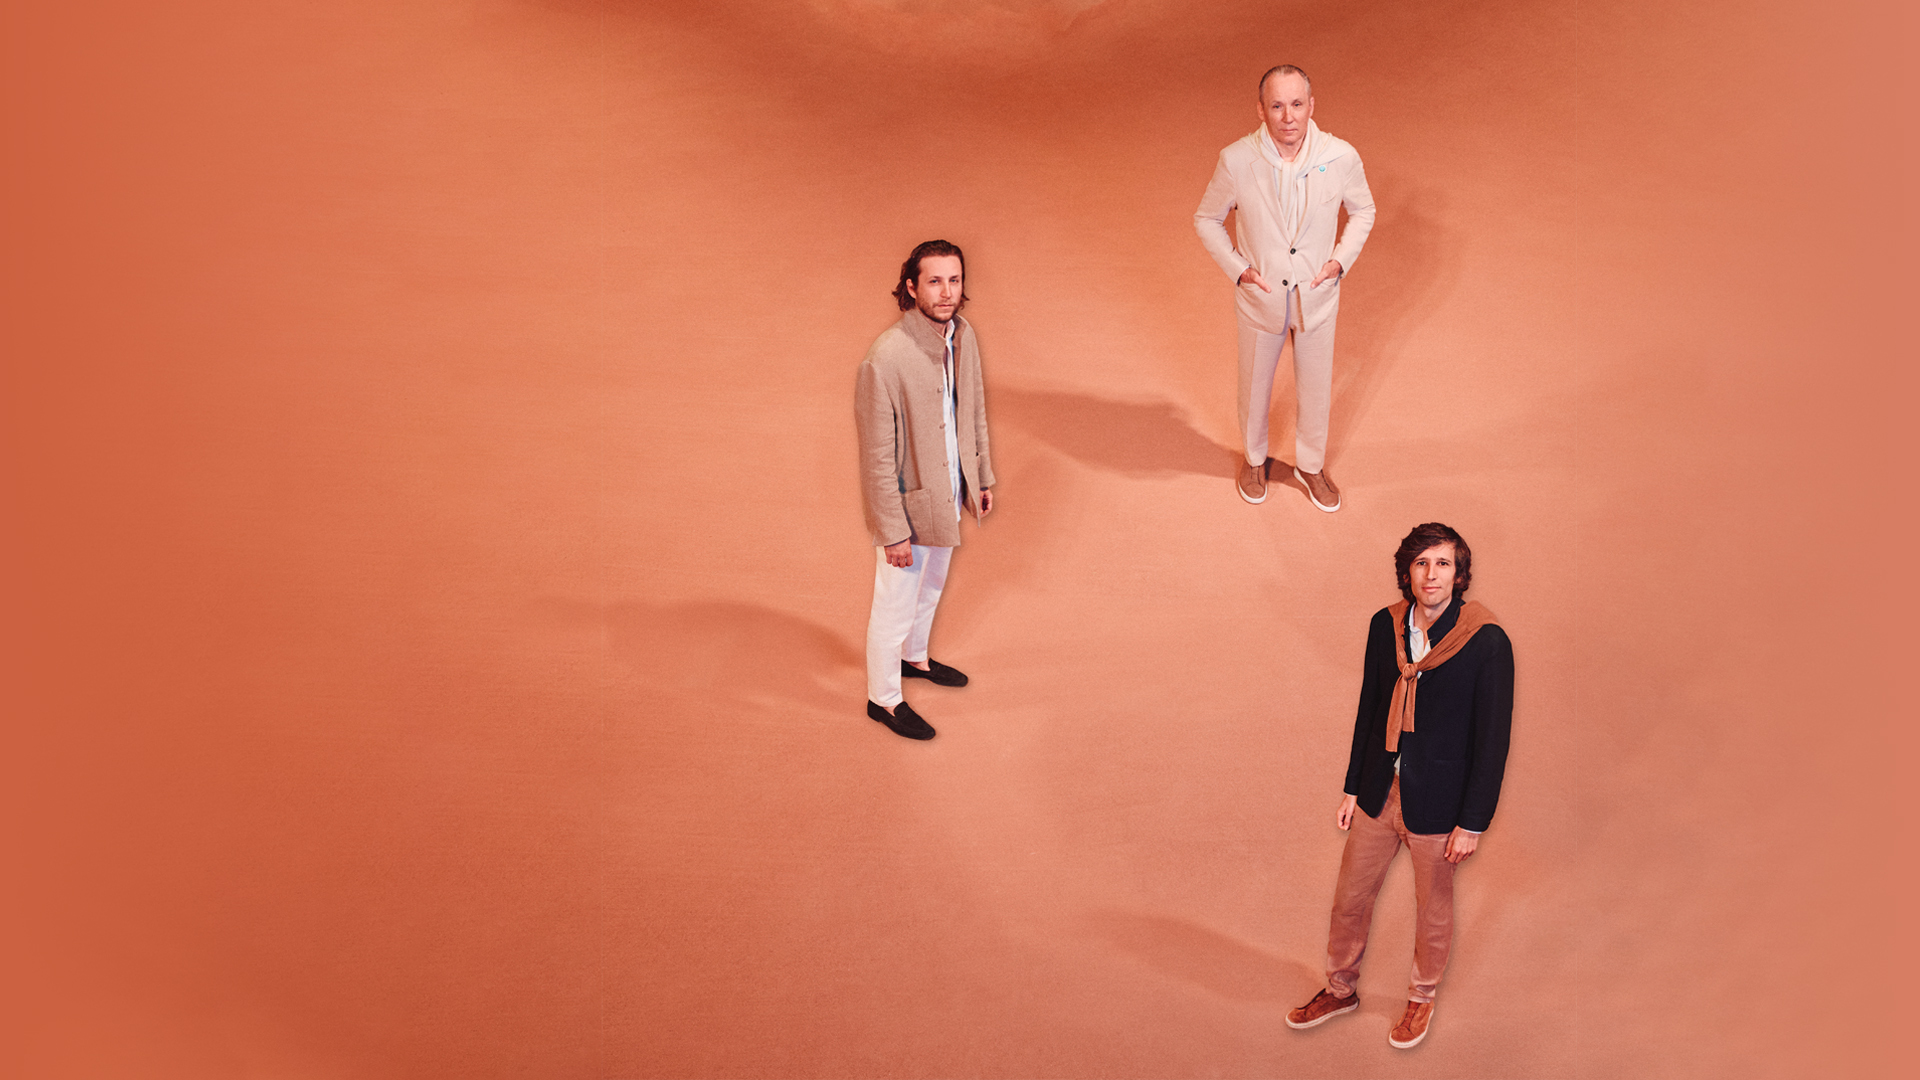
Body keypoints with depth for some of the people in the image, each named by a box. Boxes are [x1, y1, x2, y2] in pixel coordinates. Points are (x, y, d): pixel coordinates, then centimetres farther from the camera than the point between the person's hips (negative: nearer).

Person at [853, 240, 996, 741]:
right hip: (908, 501, -8)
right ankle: (884, 698, 33)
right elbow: (877, 455, -25)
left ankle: (914, 657, 55)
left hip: (949, 492, 8)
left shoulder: (962, 334, -6)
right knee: (895, 604, 11)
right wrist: (892, 531, -20)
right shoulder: (886, 358, -30)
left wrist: (982, 476, 16)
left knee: (931, 585, 29)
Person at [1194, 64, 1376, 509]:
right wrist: (1238, 268, -12)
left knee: (1315, 389, 19)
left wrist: (1341, 260, -9)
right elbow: (1207, 219, -4)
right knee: (1255, 386, 21)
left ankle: (1310, 464, 46)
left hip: (1318, 299, 1)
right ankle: (1254, 458, 50)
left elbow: (1362, 211, 2)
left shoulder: (1341, 157, -19)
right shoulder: (1237, 161, -22)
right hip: (1261, 299, -1)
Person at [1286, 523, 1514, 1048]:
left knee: (1432, 910, 16)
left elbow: (1492, 740, -14)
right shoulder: (1386, 625, -3)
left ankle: (1422, 999, 41)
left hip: (1437, 805, -4)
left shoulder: (1487, 643, -19)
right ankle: (1340, 989, 40)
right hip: (1380, 792, 4)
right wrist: (1354, 788, 11)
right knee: (1350, 897, 17)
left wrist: (1472, 823, -12)